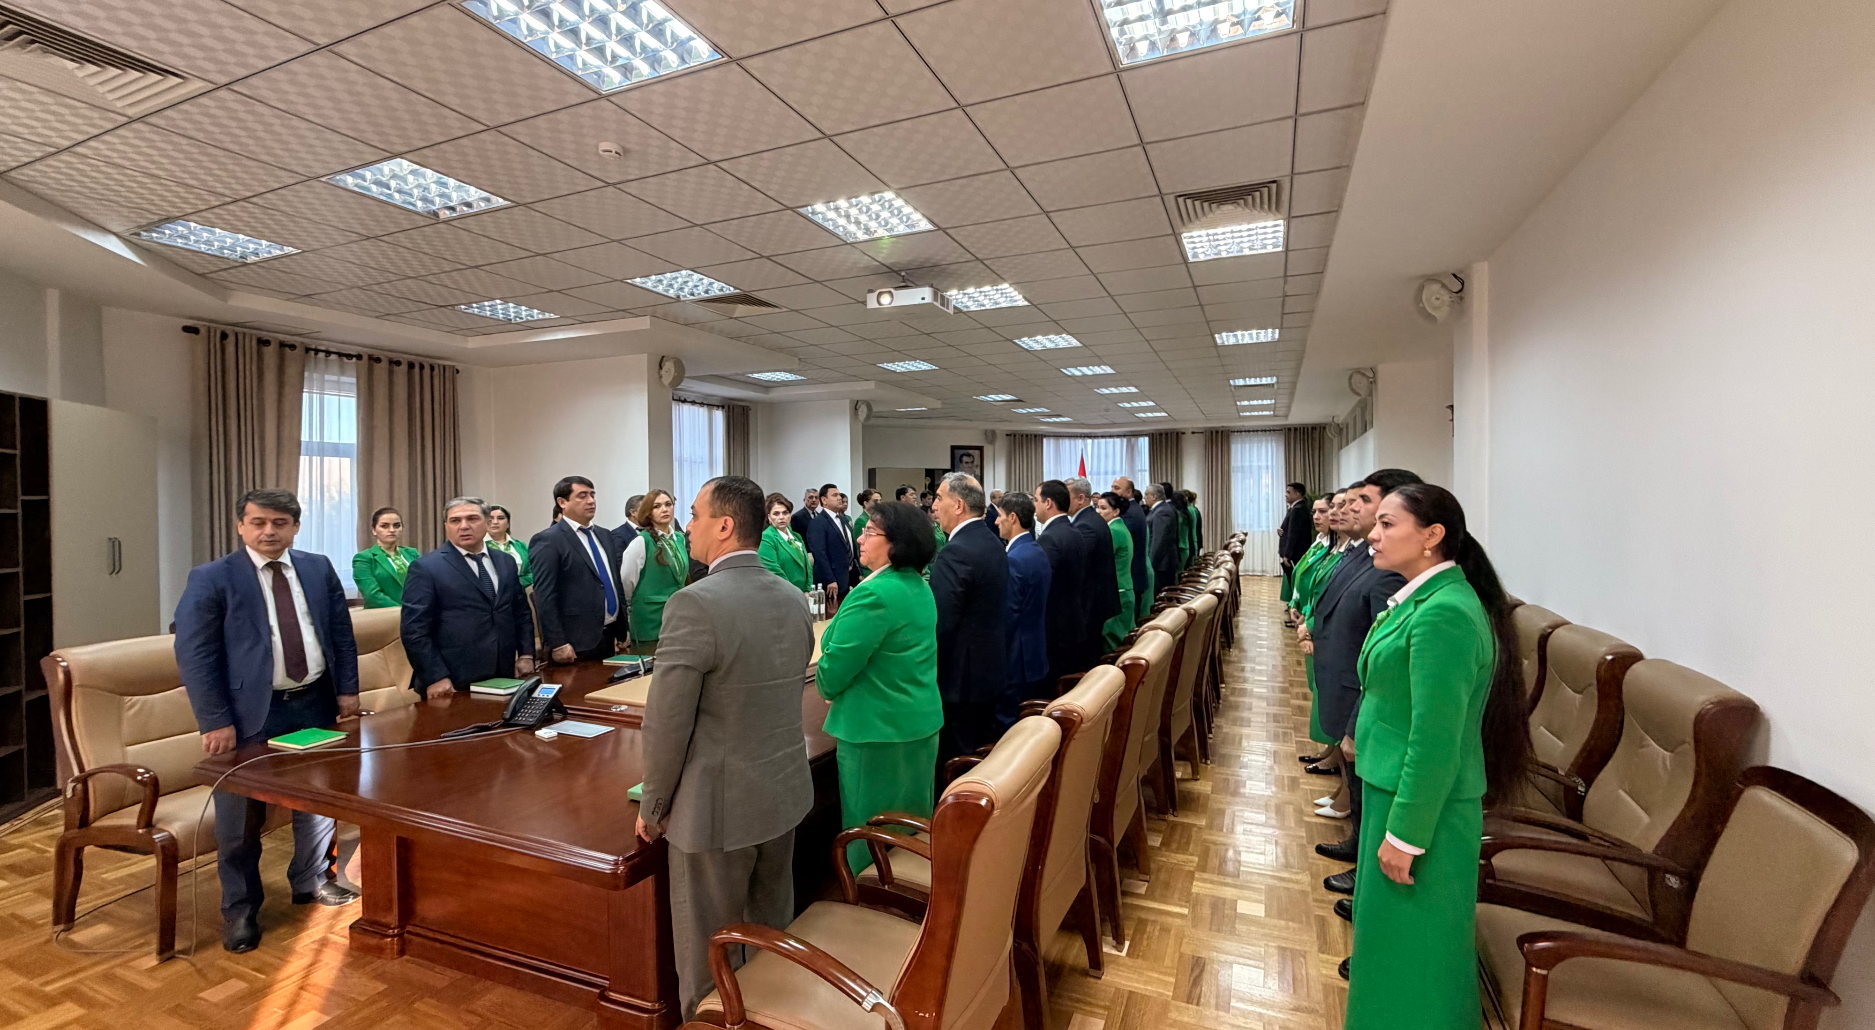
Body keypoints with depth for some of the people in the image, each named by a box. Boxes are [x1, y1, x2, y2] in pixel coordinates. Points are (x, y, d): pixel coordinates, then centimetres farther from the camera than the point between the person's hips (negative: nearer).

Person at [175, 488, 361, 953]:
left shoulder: (319, 568, 4)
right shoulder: (210, 578, -8)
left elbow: (341, 632, 8)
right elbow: (193, 654, -10)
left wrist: (347, 689, 2)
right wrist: (216, 721, -15)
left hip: (315, 704, 4)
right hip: (250, 712, -3)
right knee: (241, 817, 8)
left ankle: (311, 881, 37)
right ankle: (240, 909, 28)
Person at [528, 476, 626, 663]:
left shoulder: (605, 536, 14)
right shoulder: (547, 541, -9)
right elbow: (544, 596, -14)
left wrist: (623, 630, 14)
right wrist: (557, 644, -18)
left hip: (611, 638, 7)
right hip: (576, 643, -7)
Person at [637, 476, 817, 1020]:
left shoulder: (694, 605, -22)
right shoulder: (795, 599, 1)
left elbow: (667, 723, -18)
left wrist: (653, 807, -3)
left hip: (719, 806, -7)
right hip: (785, 792, 7)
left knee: (709, 953, 13)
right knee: (772, 933, 23)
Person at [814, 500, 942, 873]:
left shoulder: (875, 594, -24)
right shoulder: (920, 588, 5)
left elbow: (835, 667, -21)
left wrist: (826, 688, 1)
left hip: (879, 730, -9)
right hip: (923, 724, 9)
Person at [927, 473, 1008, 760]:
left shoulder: (955, 553, -22)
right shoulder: (993, 543, 7)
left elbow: (940, 624, -24)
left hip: (960, 675, -9)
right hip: (990, 669, 9)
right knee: (984, 753, 21)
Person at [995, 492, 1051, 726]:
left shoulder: (1014, 559, -21)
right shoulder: (1038, 552, 7)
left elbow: (1007, 616, -21)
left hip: (1016, 659, -9)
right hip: (1036, 653, 10)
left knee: (1010, 724, 1)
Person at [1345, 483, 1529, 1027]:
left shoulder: (1442, 614, -25)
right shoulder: (1422, 599, 6)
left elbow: (1436, 742, -25)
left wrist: (1405, 835, -20)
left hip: (1423, 805, -9)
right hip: (1395, 788, 9)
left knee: (1408, 946, 9)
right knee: (1389, 934, 24)